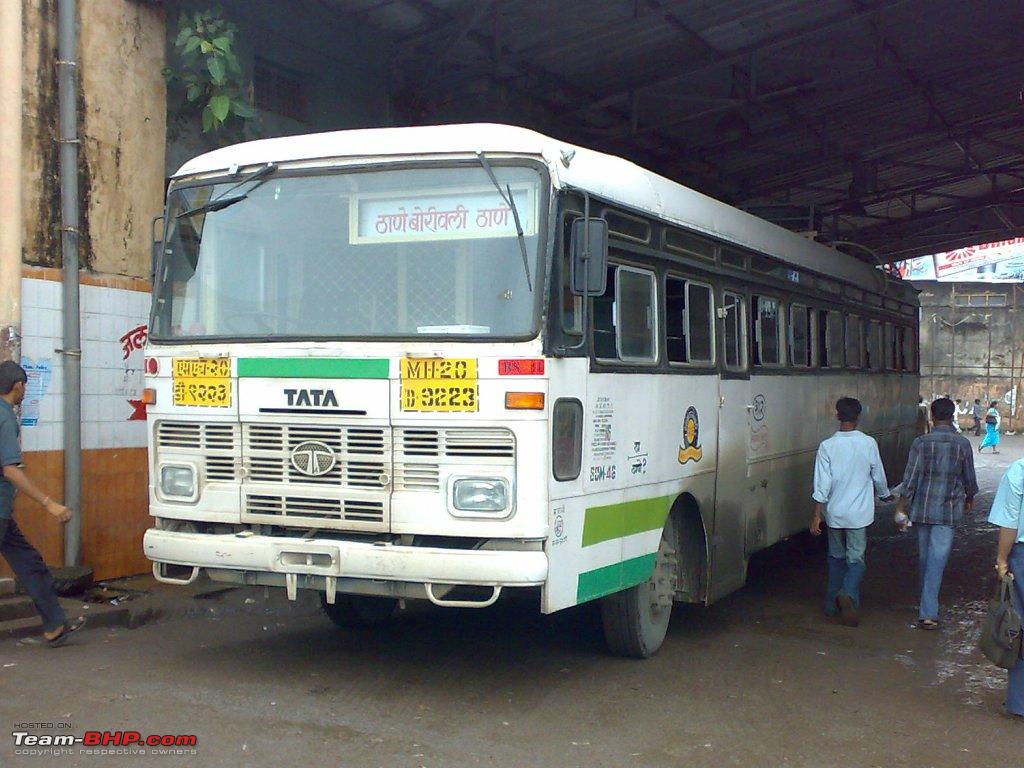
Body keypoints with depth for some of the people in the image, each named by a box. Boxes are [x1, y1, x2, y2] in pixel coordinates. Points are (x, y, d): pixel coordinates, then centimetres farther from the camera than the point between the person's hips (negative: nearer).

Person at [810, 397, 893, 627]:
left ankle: (833, 604, 21)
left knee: (836, 558, 16)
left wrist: (817, 515, -5)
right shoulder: (868, 443, -8)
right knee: (856, 559, 3)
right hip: (859, 513, -1)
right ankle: (847, 594, -22)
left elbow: (822, 484, -10)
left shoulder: (827, 446, -8)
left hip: (834, 513, 1)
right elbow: (878, 476, 4)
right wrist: (885, 495, 24)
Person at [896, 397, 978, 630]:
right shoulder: (963, 444, -4)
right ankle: (928, 613, -12)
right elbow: (969, 478, 7)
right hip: (949, 511, -1)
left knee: (924, 556, 18)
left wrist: (901, 508, -2)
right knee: (937, 560, -4)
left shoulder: (921, 442, -7)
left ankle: (927, 602, 35)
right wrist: (969, 498, 27)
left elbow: (911, 479, -9)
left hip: (922, 509, 1)